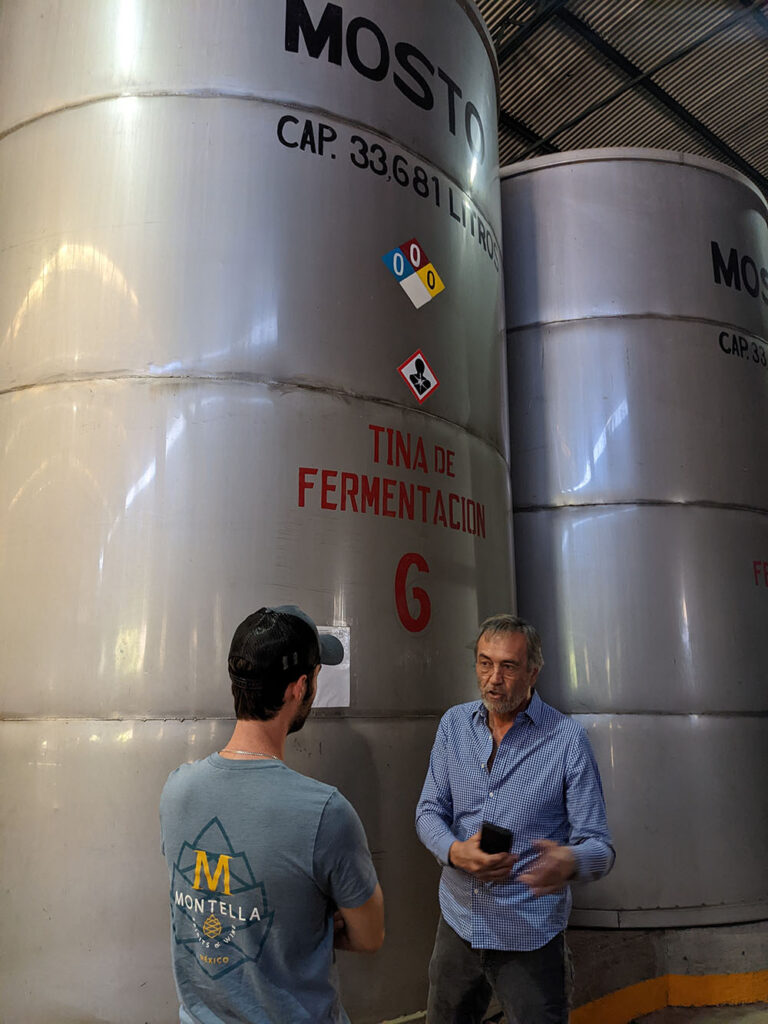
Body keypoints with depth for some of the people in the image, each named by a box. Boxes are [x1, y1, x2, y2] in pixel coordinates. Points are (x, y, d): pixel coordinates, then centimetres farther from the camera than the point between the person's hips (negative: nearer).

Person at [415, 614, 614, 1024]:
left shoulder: (567, 739, -12)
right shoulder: (454, 724, 0)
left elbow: (598, 846, -12)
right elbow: (429, 812, 2)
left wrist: (569, 862, -35)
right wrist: (456, 851, -20)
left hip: (529, 939, -4)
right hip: (458, 924, 4)